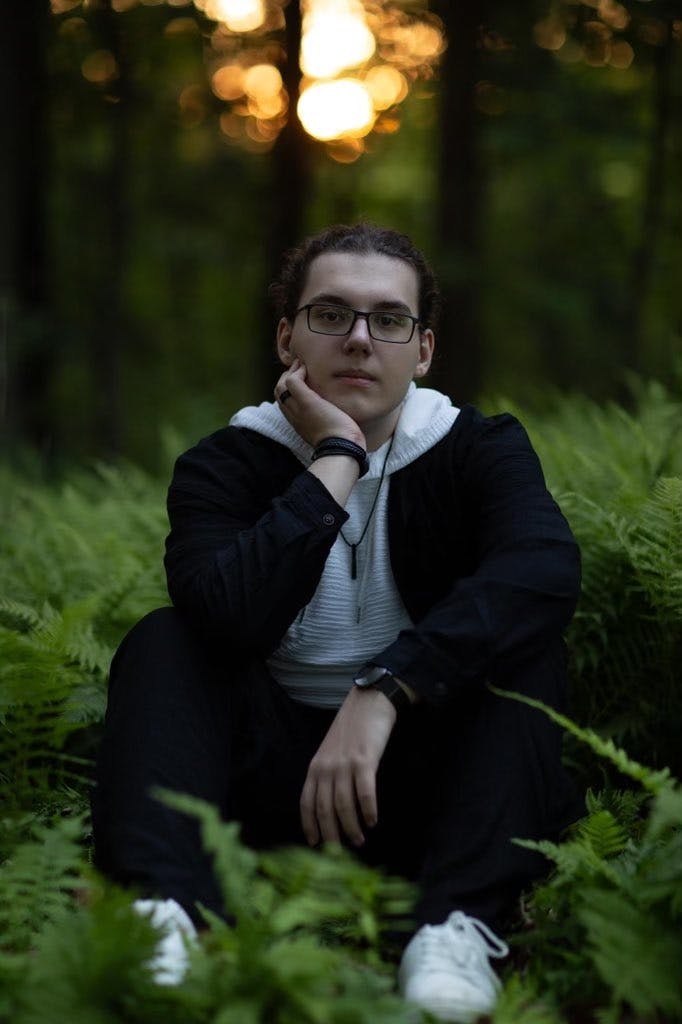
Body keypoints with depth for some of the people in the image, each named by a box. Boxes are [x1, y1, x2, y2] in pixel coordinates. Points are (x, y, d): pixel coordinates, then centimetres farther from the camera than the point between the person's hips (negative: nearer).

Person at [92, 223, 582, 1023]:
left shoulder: (481, 449, 0)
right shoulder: (225, 466, -1)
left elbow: (545, 565, -25)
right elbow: (233, 615, -24)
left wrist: (381, 692, -36)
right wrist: (337, 459, -18)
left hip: (421, 774, 0)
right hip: (275, 771, 0)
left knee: (520, 634, -22)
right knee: (162, 642, -20)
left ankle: (460, 925, -40)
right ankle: (164, 910, -43)